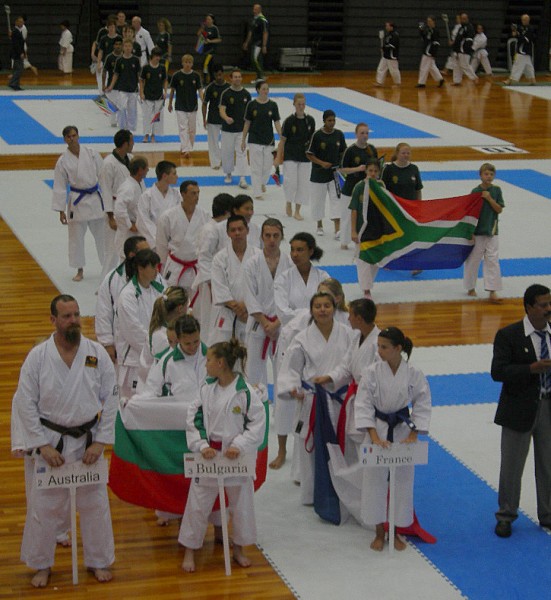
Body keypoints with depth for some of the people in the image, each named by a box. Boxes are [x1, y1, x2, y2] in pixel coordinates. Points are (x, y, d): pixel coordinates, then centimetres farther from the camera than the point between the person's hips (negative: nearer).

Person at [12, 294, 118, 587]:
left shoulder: (97, 354, -5)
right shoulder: (37, 357, -9)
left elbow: (110, 398, -1)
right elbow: (25, 403, -6)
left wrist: (100, 442, -6)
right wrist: (42, 445, -9)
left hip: (88, 440, 1)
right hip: (51, 441, -1)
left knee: (95, 503, 10)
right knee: (44, 505, 4)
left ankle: (99, 561, 27)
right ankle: (41, 564, 22)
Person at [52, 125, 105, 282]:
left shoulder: (91, 154, -2)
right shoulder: (63, 161, -5)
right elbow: (60, 187, -3)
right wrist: (61, 211, -4)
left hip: (95, 199, 1)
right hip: (77, 201, -1)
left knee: (102, 233, 8)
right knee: (76, 236, 5)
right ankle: (80, 270, 20)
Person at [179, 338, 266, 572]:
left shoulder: (246, 392, -14)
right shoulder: (206, 389, -1)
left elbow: (257, 424, -11)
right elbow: (194, 419, 1)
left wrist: (239, 446, -20)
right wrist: (201, 446, -12)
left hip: (237, 457, -2)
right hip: (208, 456, 3)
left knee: (241, 504, 12)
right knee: (197, 504, 6)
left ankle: (239, 549, 31)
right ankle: (189, 551, 19)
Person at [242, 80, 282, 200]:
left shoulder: (272, 105, -2)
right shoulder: (252, 105, -5)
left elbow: (277, 123, -2)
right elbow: (247, 123, 1)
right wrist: (243, 140, 4)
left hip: (269, 140, 2)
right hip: (254, 140, -2)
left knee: (267, 166, 9)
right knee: (256, 167, 0)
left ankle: (262, 183, 38)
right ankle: (257, 192, 7)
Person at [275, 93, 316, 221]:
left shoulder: (310, 120, 0)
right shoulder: (289, 121, -8)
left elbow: (312, 138, 10)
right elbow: (282, 140, -4)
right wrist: (278, 157, -5)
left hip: (304, 157, 3)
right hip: (290, 156, -3)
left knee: (302, 183, 4)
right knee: (291, 182, -13)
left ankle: (297, 211, 16)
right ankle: (289, 203, 16)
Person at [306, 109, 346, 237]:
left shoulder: (339, 134, 0)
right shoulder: (317, 135, -10)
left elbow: (343, 152, 11)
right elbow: (309, 154, -7)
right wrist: (322, 163, -19)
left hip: (335, 173, 2)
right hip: (319, 173, -2)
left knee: (336, 199, -6)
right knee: (318, 199, 9)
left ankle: (337, 229, -10)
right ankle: (320, 226, 29)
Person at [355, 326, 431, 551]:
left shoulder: (414, 374, -10)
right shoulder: (372, 372, -11)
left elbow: (422, 406, -3)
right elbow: (363, 406, -10)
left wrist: (412, 436, -10)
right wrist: (375, 437, -17)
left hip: (403, 430, 0)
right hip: (377, 429, 0)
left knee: (403, 480, 7)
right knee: (375, 479, 4)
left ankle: (396, 532, 23)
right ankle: (379, 532, 20)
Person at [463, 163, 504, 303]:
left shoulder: (496, 190, 0)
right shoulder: (476, 191, -7)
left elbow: (499, 209, -2)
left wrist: (489, 198, -16)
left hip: (491, 231, 2)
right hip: (477, 232, -2)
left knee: (492, 260, -2)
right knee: (473, 259, 9)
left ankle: (492, 291, -1)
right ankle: (471, 288, 27)